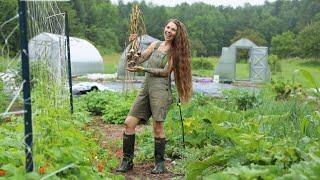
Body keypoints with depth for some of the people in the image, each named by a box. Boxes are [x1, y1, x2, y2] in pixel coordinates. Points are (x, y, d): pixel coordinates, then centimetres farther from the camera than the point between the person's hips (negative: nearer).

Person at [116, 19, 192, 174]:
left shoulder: (175, 51, 1)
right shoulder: (155, 45, 16)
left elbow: (165, 71, -6)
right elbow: (139, 59, 10)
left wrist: (143, 69, -11)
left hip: (161, 89, -5)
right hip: (146, 88, 6)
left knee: (157, 127, -8)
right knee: (129, 123, -1)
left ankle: (160, 163, 9)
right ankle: (127, 161, 9)